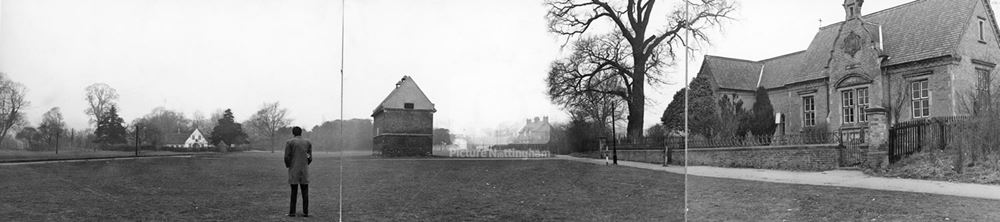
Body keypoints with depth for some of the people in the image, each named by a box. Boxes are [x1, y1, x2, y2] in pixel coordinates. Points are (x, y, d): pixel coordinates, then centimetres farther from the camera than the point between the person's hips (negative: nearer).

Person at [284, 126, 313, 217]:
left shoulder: (289, 142, -2)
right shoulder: (308, 142, 6)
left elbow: (287, 157, -8)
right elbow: (310, 158, 4)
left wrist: (288, 166, 9)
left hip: (293, 170, -2)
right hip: (305, 170, 2)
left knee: (294, 191, 2)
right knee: (305, 192, 4)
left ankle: (292, 212, 3)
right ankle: (305, 212, 3)